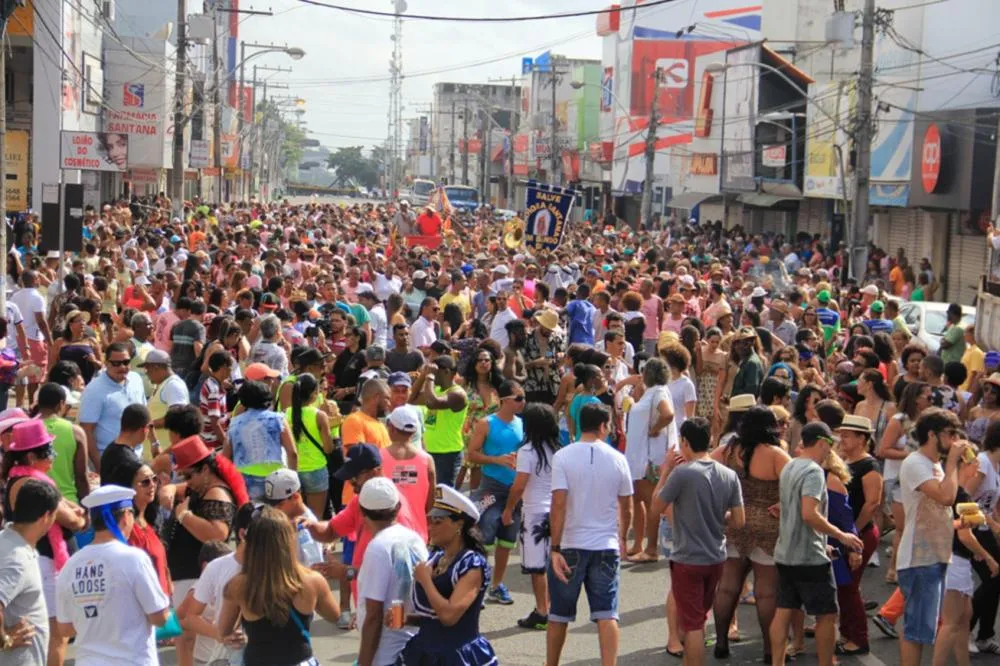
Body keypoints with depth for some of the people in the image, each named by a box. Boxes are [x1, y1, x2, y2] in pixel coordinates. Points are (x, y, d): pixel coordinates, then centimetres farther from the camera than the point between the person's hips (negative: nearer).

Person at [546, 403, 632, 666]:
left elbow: (559, 504, -15)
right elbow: (626, 507, 8)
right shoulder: (617, 459, 0)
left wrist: (555, 549, -14)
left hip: (571, 545, -1)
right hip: (606, 546, 1)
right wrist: (622, 538, 25)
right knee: (607, 614, 2)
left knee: (559, 614, 13)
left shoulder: (563, 456, -7)